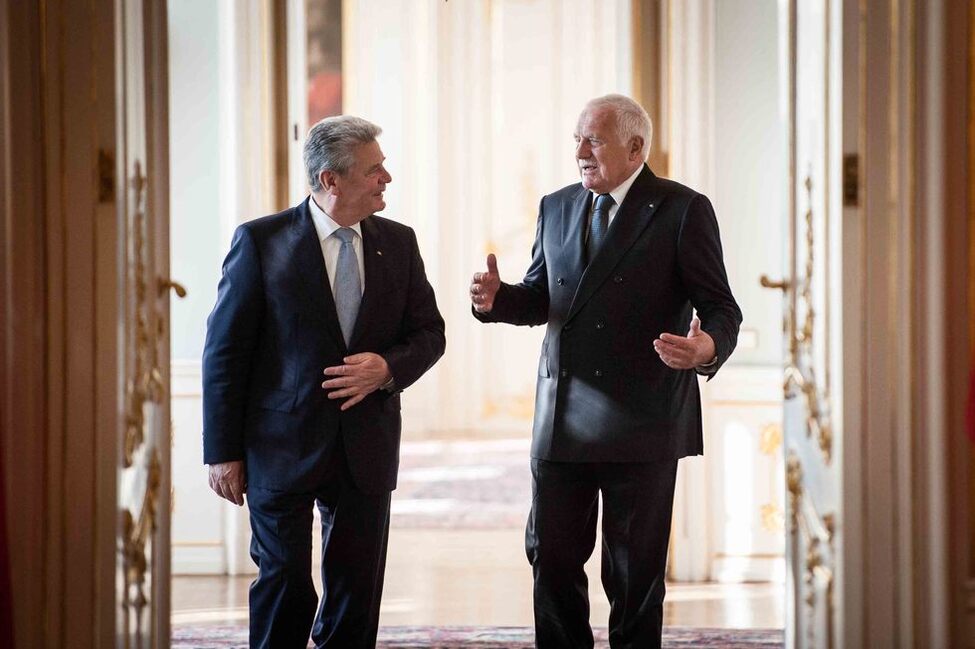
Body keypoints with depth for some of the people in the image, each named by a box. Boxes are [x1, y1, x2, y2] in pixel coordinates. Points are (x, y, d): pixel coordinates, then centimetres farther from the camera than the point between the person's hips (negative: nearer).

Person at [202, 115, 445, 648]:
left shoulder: (398, 243, 7)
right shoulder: (261, 241, -6)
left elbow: (429, 333, 13)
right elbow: (225, 352, -4)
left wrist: (387, 367, -10)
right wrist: (224, 452, -7)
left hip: (367, 447, 4)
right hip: (284, 445, -4)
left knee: (358, 589, 8)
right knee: (284, 584, 2)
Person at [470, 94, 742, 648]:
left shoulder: (682, 211, -5)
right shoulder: (557, 207, 12)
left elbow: (721, 308, -7)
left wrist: (708, 348, -29)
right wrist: (498, 298, -4)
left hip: (641, 421, -5)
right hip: (562, 419, 5)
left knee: (635, 572, 5)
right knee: (551, 558, 8)